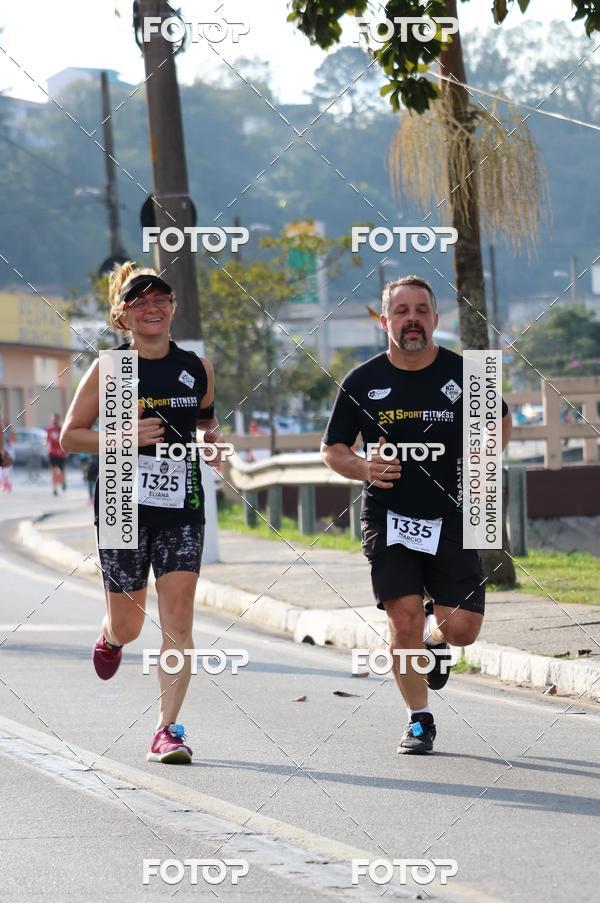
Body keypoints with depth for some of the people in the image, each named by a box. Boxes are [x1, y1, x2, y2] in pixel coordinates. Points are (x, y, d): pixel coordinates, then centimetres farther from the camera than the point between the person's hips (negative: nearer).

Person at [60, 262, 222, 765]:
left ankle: (168, 729, -5)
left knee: (178, 622, -9)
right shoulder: (108, 370, -3)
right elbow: (71, 436, -1)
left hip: (182, 509, 1)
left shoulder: (197, 370, 5)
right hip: (123, 509, -1)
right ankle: (110, 639, 47)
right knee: (128, 623, 9)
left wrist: (213, 439, 0)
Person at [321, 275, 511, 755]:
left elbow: (500, 422, 16)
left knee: (463, 628, -5)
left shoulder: (464, 374, -2)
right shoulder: (363, 382, -2)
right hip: (388, 518, -1)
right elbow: (332, 449, 8)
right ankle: (419, 720, 9)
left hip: (452, 519, 1)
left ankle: (433, 637, 32)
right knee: (404, 620, -10)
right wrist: (365, 468, -12)